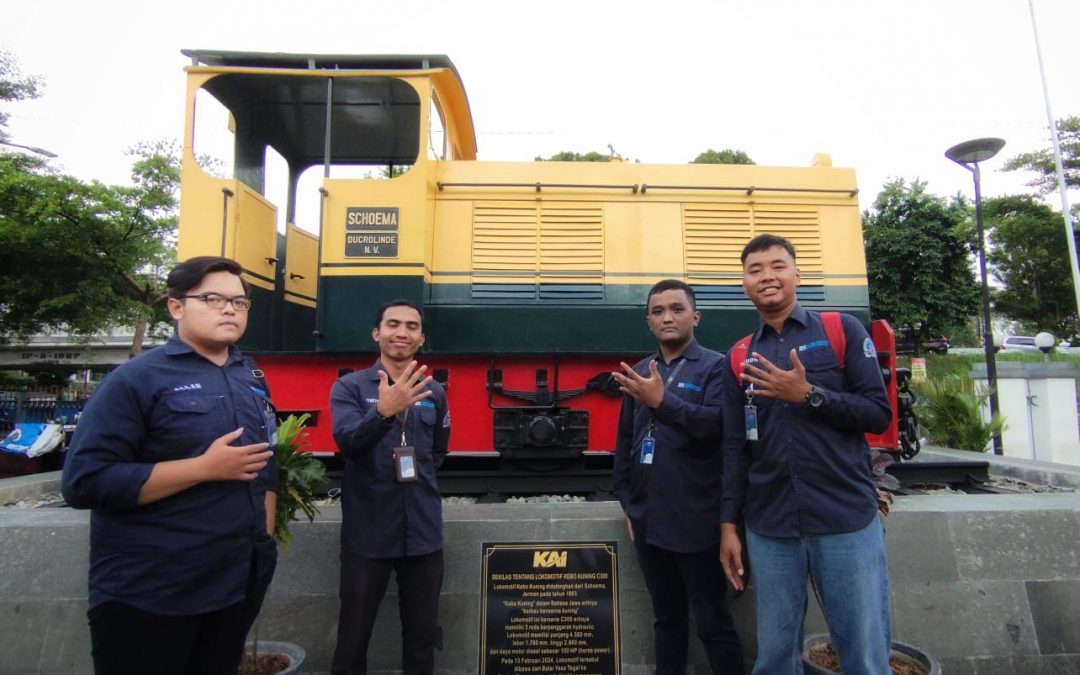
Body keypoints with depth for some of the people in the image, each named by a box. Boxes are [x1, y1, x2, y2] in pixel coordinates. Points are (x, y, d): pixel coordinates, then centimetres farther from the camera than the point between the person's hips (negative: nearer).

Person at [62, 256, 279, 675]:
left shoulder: (252, 381, 8)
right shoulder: (137, 379, -11)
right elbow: (84, 482, -18)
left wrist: (265, 537, 8)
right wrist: (207, 467, -22)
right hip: (147, 595, -6)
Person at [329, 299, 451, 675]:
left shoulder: (434, 392, 7)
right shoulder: (350, 387, -3)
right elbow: (347, 443, -22)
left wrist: (418, 474, 6)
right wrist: (384, 412, -37)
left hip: (422, 530, 3)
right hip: (367, 531, -3)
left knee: (422, 635, 15)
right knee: (353, 636, 11)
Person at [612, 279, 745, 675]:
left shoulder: (715, 367, -5)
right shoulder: (639, 372, 8)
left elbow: (717, 424, -22)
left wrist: (662, 400, -33)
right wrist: (628, 503, 10)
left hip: (695, 522, -5)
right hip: (648, 521, 5)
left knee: (710, 619, 6)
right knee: (666, 614, 20)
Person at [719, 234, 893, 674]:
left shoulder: (842, 330, 1)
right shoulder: (739, 359, 7)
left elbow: (878, 414, -4)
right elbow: (734, 447, 7)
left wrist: (809, 395, -17)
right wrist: (729, 525, 4)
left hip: (847, 519, -2)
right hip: (768, 528, 2)